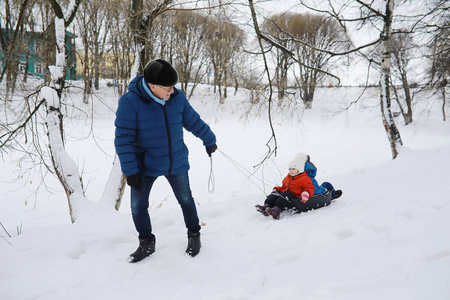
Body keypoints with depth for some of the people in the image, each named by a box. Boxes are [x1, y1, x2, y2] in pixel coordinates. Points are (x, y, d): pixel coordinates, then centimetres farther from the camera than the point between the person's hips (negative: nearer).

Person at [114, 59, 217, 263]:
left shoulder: (177, 98, -9)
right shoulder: (130, 102, -20)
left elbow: (194, 121, 7)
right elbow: (123, 138, -17)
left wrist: (209, 140, 20)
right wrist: (130, 171, -18)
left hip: (177, 163, 2)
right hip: (145, 167, -2)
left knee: (186, 200, 14)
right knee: (138, 207, 5)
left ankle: (194, 236, 38)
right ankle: (146, 243, 30)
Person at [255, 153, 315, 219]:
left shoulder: (304, 179, 3)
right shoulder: (286, 178, 27)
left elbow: (310, 188, -6)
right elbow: (283, 187, 36)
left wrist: (306, 193, -28)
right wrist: (276, 189, 17)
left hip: (295, 196, -7)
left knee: (285, 195, -36)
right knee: (275, 193, -19)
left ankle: (277, 210, -56)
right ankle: (266, 206, -41)